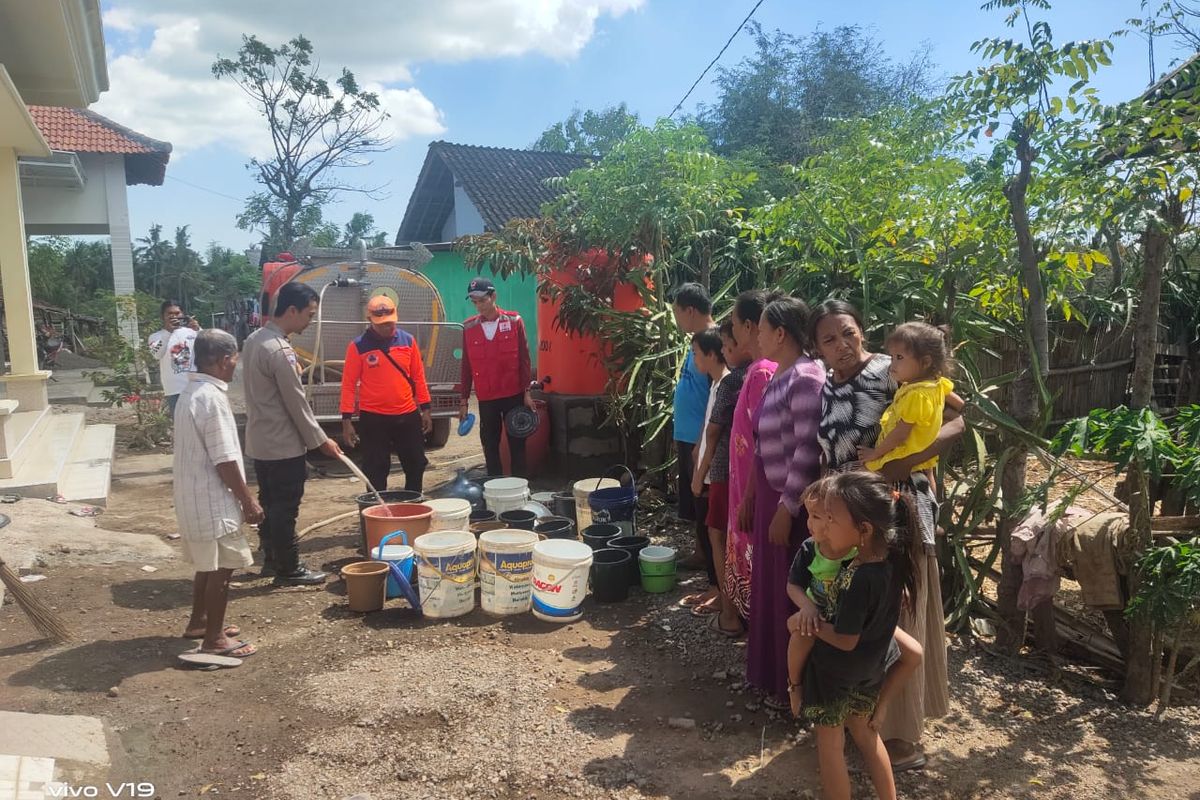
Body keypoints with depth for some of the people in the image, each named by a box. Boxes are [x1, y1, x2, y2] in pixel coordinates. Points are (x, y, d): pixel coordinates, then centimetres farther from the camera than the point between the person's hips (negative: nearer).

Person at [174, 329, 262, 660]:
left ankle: (198, 622, 34)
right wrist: (248, 500, -14)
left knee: (208, 564, 21)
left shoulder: (191, 392, 10)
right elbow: (224, 461, -23)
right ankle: (214, 638, 10)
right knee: (221, 568, 1)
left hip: (194, 495, 10)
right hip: (212, 500, -10)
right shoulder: (212, 398, -22)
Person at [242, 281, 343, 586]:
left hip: (261, 441, 10)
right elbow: (296, 404, -19)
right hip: (283, 445, -10)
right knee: (285, 510, 1)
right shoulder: (280, 351, -23)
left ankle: (271, 560, 30)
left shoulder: (254, 339, 7)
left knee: (269, 505, 19)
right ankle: (288, 569, 12)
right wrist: (320, 441, -8)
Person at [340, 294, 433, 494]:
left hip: (408, 416, 3)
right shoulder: (358, 346, -6)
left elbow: (418, 377, 9)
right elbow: (348, 384, -4)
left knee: (416, 466, 13)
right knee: (376, 472, 5)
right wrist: (346, 419, -9)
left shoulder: (408, 340, 3)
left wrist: (425, 408, 7)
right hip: (373, 419, -3)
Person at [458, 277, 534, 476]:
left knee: (517, 443, 5)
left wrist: (527, 392, -5)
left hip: (514, 395, -2)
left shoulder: (514, 321, -4)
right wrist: (464, 400, 6)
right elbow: (467, 365, 6)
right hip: (486, 398, 2)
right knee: (489, 445, 7)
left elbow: (524, 359, -1)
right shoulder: (469, 327, 1)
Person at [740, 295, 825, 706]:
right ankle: (769, 671, 35)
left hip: (791, 502, -9)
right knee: (768, 586, 19)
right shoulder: (778, 377, 10)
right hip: (769, 495, 9)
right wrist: (752, 498, 16)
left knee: (789, 592, 4)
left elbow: (808, 451, -22)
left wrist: (787, 508, -21)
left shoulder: (806, 378, -18)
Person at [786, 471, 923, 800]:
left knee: (829, 742, 15)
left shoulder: (858, 580, -37)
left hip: (837, 667, -7)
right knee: (862, 730, 28)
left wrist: (807, 623, -13)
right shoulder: (892, 551, -17)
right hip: (875, 661, 7)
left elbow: (845, 640, -25)